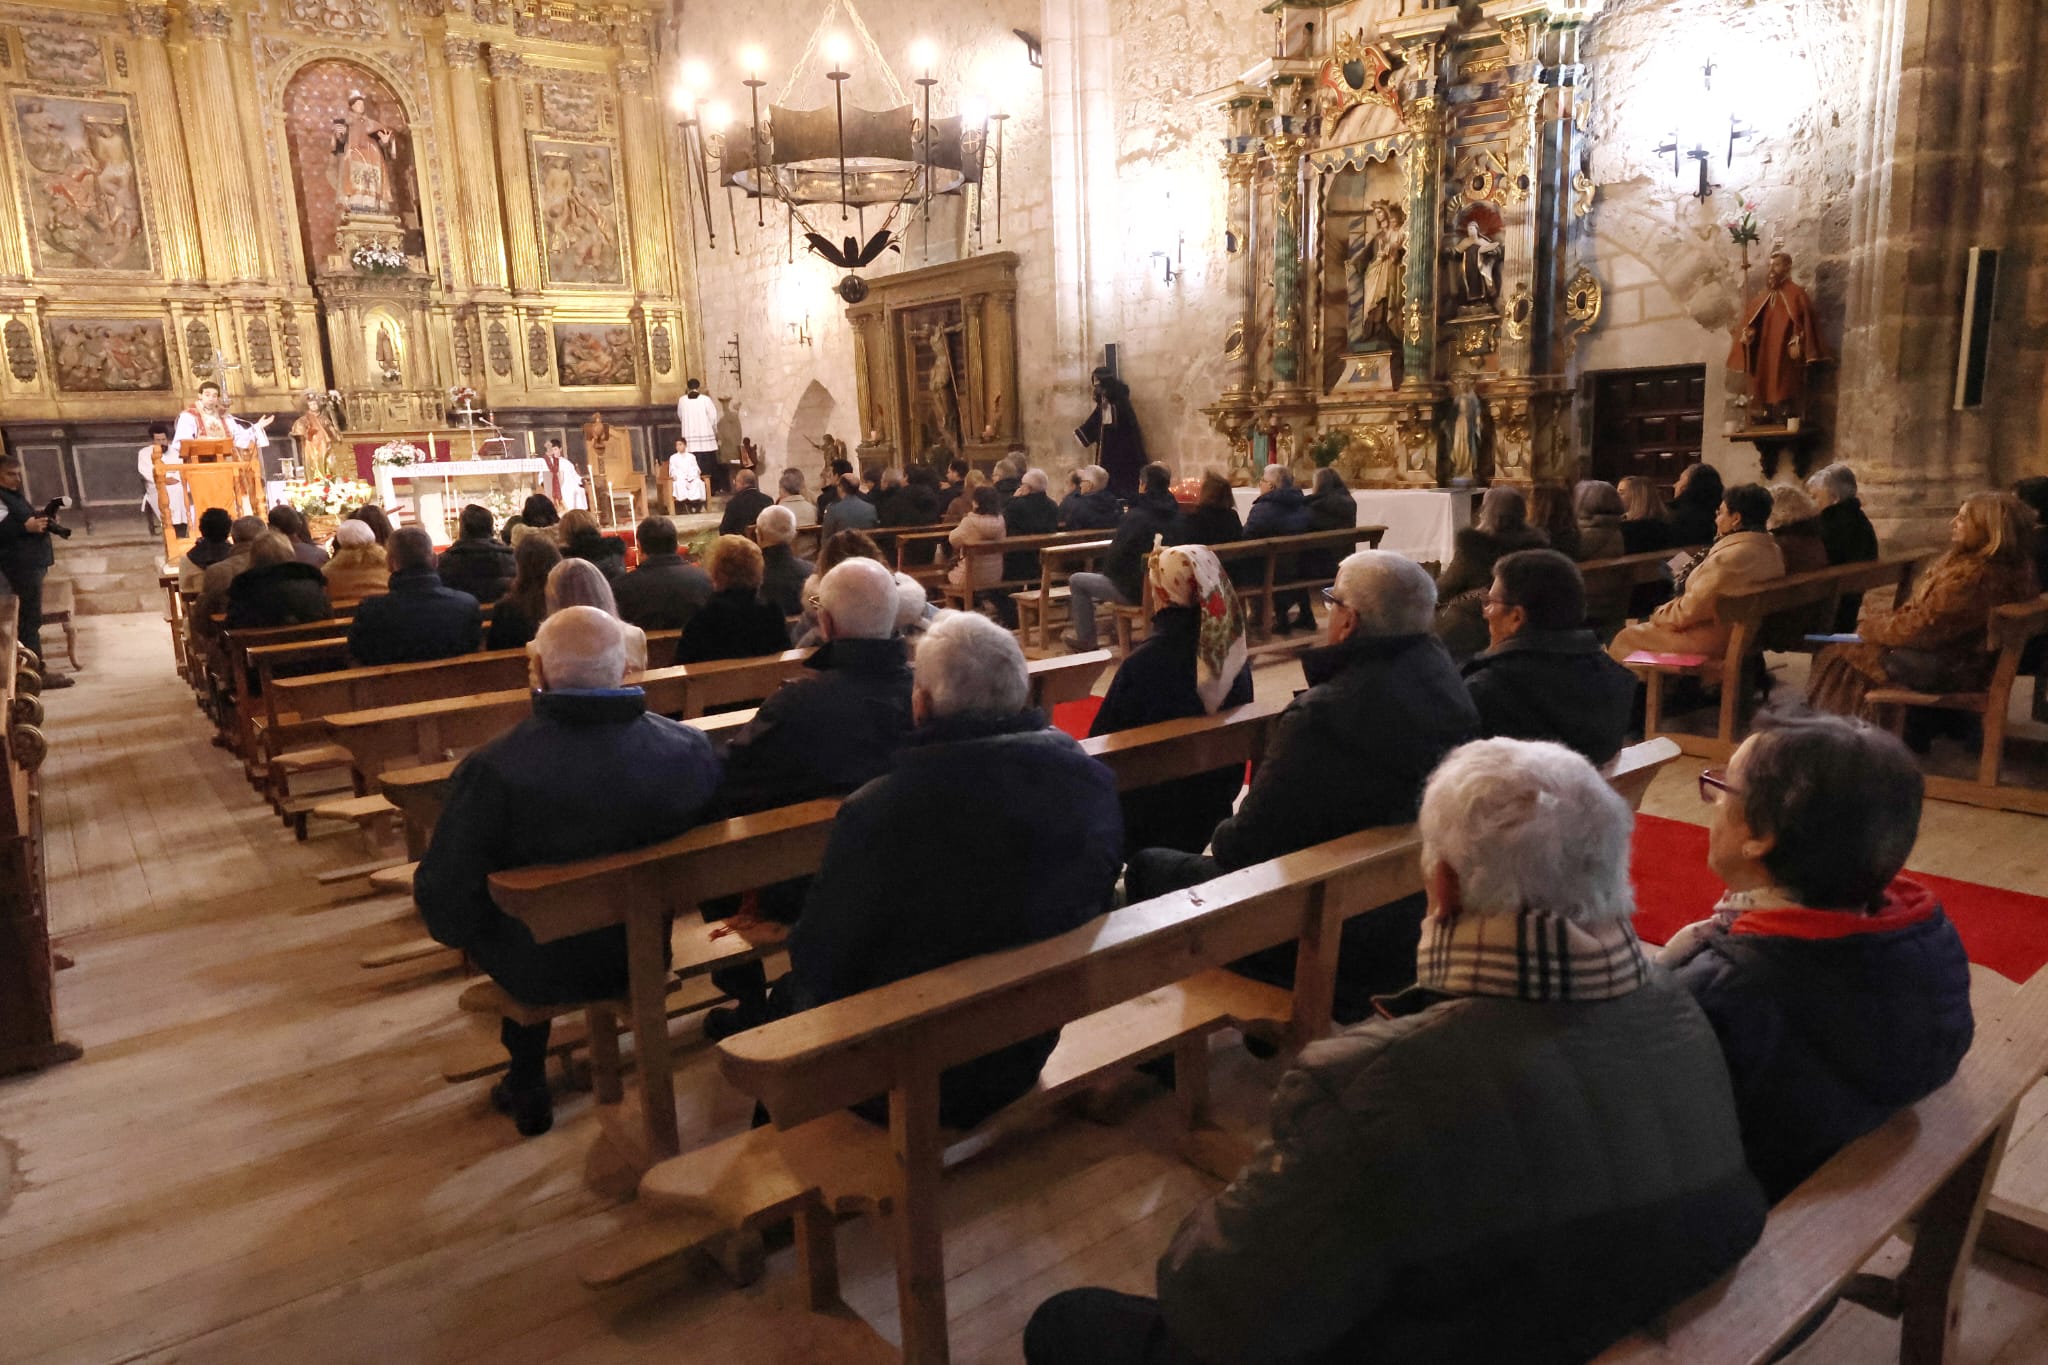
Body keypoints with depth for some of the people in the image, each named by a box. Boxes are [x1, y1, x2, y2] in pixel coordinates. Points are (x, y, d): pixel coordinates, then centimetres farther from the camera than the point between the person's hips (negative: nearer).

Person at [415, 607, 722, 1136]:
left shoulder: (490, 771, -28)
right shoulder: (691, 748, -19)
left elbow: (443, 902, -19)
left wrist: (456, 928, 4)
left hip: (539, 971, -2)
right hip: (647, 955, 2)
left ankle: (527, 1087, 41)